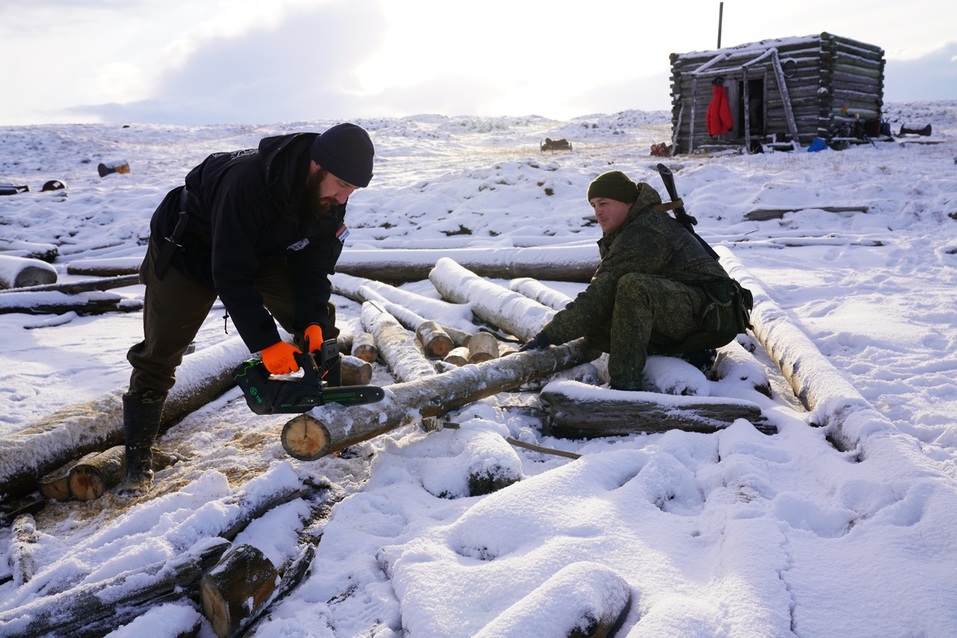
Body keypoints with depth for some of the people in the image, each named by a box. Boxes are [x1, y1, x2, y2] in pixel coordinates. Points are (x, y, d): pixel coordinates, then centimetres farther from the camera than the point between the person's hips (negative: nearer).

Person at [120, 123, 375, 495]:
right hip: (190, 250, -5)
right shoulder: (249, 181, -42)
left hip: (262, 251, 6)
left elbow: (313, 266, -12)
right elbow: (230, 275, -38)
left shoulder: (331, 199, -21)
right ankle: (138, 458, 9)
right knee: (159, 354, -4)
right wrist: (265, 343, -38)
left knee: (319, 326, -5)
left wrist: (312, 320, -26)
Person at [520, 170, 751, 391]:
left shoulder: (644, 236, -20)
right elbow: (602, 293, 15)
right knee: (595, 329, -3)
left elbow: (600, 297, -25)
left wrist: (549, 335, -23)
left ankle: (624, 385, -30)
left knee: (633, 286, -36)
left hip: (711, 314, -10)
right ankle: (684, 353, -1)